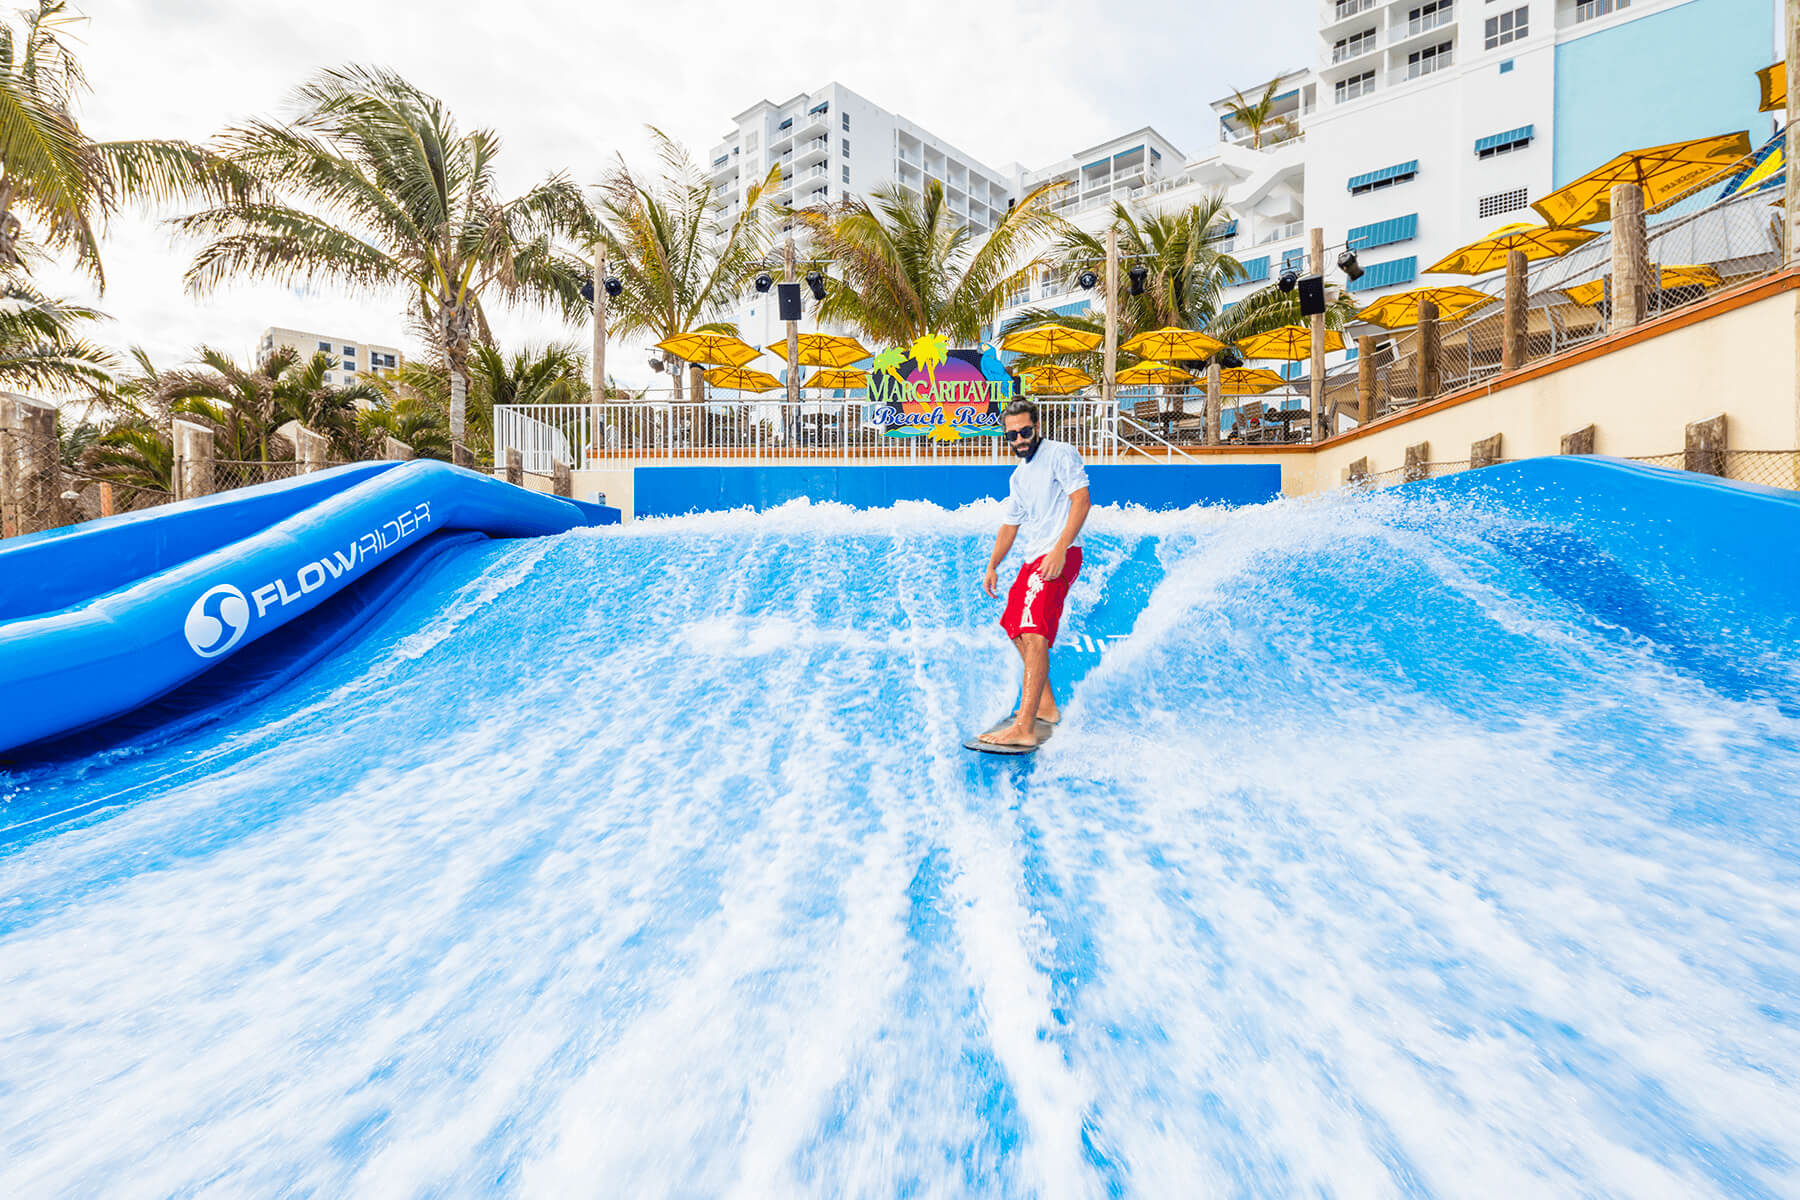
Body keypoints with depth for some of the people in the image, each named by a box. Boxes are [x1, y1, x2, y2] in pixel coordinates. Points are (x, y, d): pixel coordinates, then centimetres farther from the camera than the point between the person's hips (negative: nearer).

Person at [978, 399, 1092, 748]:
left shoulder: (1060, 453, -4)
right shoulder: (1019, 475, 21)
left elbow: (1081, 500, -15)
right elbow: (1010, 524, 26)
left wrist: (1060, 548, -25)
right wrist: (992, 566, 19)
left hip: (1058, 556, -10)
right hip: (1033, 559, 10)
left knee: (1034, 634, -22)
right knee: (1016, 629, 19)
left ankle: (1024, 729, -26)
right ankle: (1046, 707, 31)